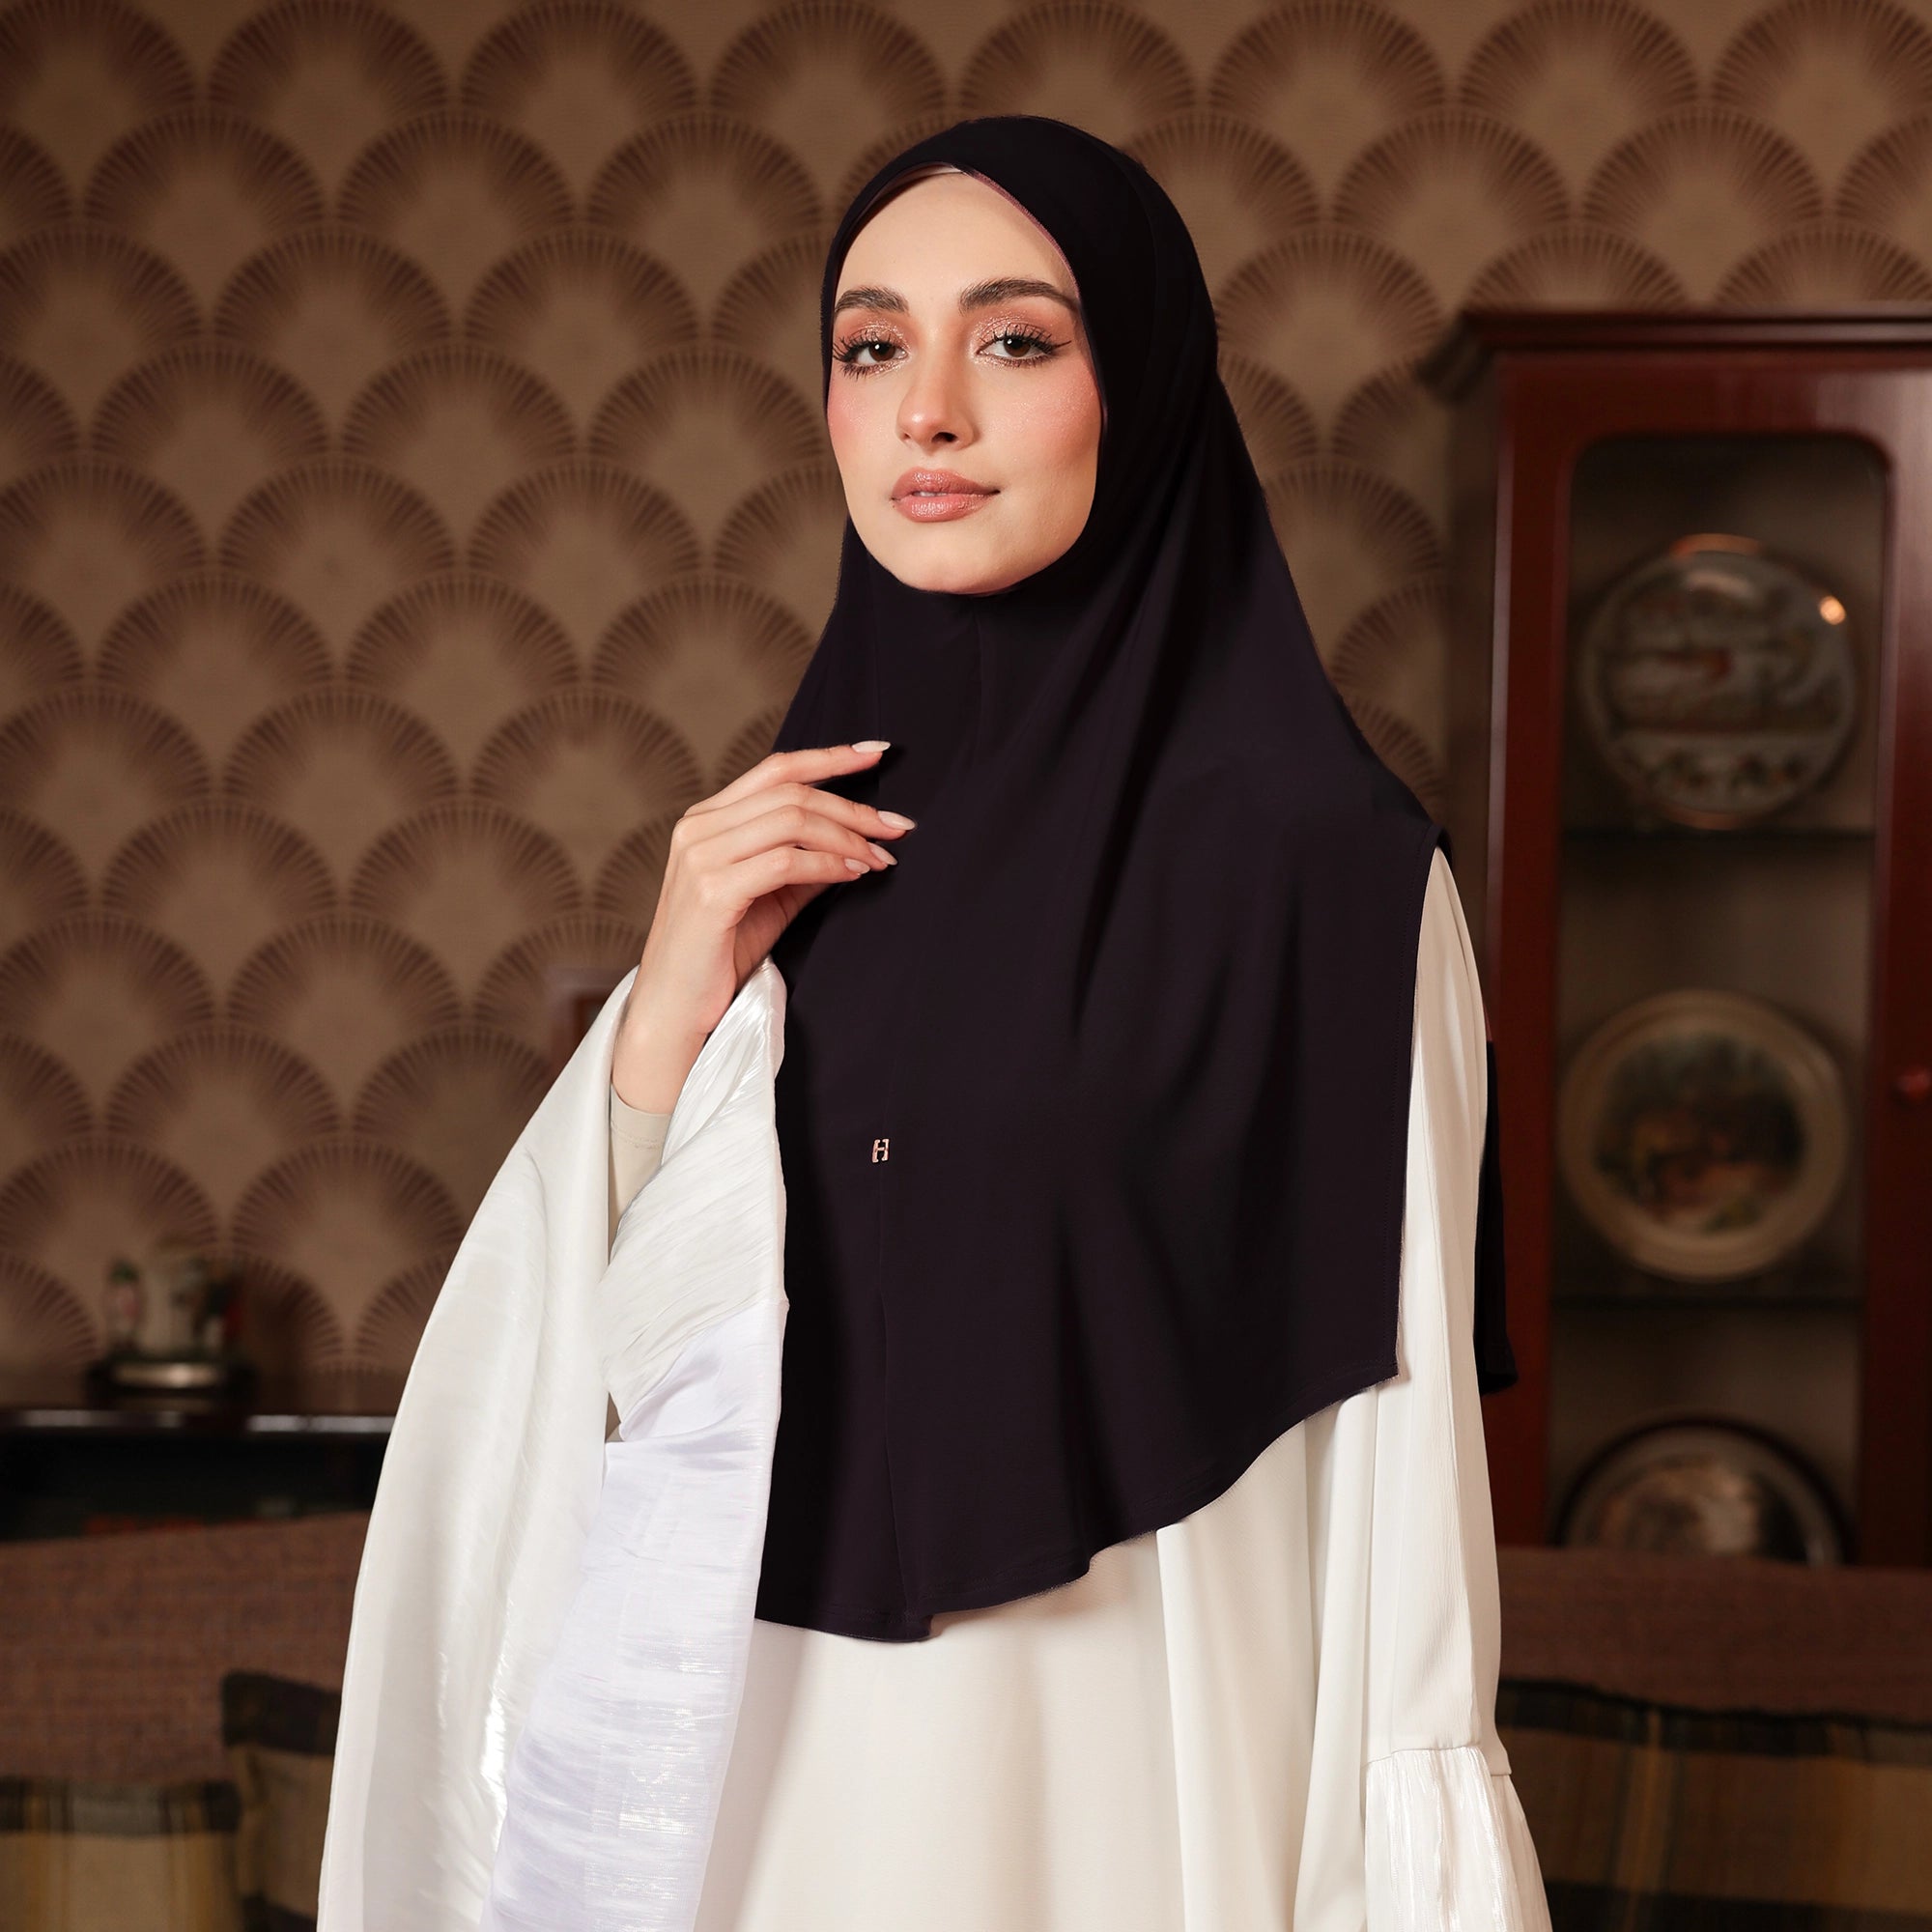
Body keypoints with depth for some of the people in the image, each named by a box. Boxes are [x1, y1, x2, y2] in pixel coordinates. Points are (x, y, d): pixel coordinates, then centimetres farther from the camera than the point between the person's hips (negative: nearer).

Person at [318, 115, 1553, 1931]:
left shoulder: (1321, 862, -10)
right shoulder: (787, 853, 5)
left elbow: (1393, 1484, -9)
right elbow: (566, 1379, 4)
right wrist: (670, 1013, -9)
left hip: (1123, 1773, -4)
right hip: (781, 1763, 5)